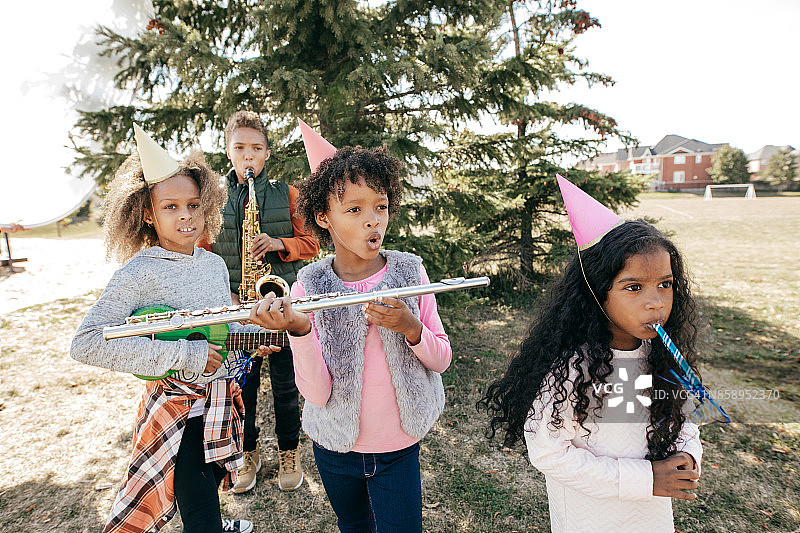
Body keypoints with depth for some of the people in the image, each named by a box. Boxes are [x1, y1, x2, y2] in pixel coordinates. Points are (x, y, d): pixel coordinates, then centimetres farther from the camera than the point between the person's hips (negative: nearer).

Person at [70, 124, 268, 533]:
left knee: (213, 479, 26)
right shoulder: (139, 272, -19)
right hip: (177, 405, -6)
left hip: (221, 393, 7)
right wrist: (181, 355, -29)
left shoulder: (215, 264, 2)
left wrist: (254, 336, -3)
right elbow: (85, 344, -28)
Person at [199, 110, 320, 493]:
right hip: (237, 305, 1)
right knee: (242, 383, 12)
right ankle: (249, 452, 34)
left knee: (285, 384, 9)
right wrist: (225, 294, -8)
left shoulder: (287, 195, 0)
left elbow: (310, 243, 3)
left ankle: (289, 451, 30)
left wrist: (279, 243, -16)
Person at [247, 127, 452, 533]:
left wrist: (411, 328, -26)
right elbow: (316, 393, -19)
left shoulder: (409, 271, -11)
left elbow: (441, 359, -5)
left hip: (398, 449, -1)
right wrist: (299, 329, -37)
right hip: (335, 448, 1)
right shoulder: (308, 286, -14)